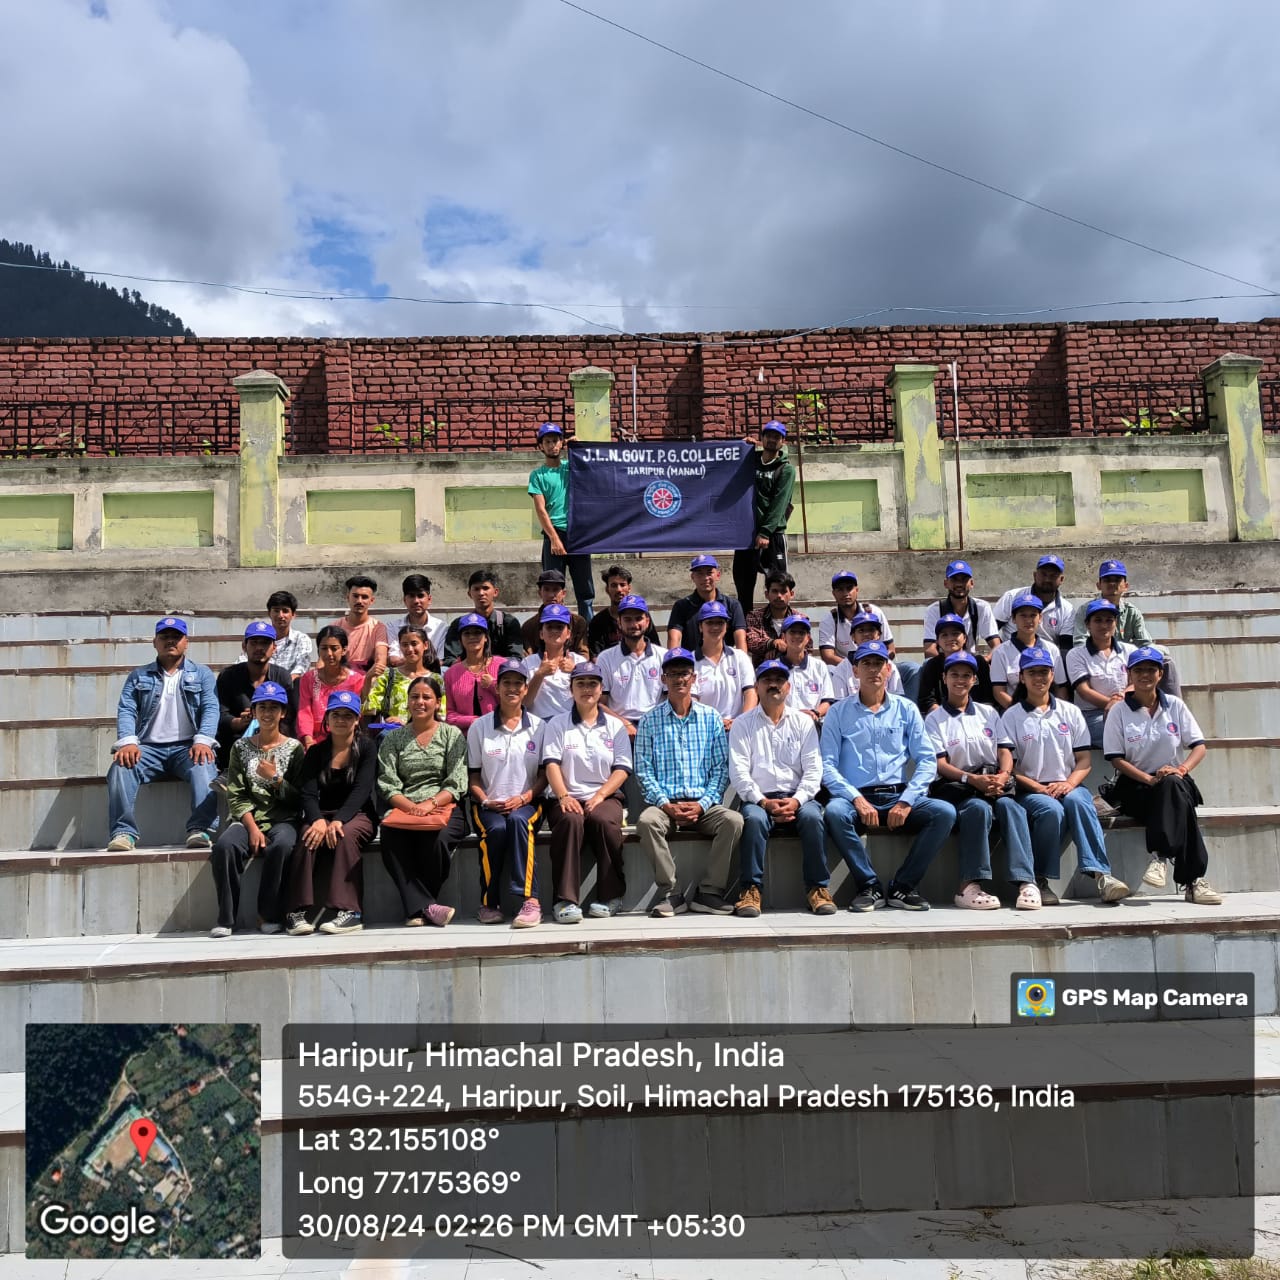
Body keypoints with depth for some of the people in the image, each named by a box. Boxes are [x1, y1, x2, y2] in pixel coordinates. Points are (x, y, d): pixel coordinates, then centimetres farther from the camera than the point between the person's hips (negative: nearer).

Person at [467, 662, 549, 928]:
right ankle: (489, 903, -19)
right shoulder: (479, 727, 8)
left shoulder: (538, 727, 8)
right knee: (496, 828, -33)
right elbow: (473, 777, 9)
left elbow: (545, 774, 6)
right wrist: (485, 801, -10)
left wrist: (522, 798, -10)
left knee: (518, 821, -35)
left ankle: (529, 900, -37)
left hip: (526, 803, 0)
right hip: (488, 805, 0)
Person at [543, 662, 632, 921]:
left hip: (604, 797, 1)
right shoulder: (557, 724, 12)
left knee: (603, 819, -33)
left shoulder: (615, 726, 14)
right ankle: (566, 899, -33)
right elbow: (552, 764, -1)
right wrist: (564, 796, -18)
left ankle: (611, 896, -20)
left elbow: (622, 769, 4)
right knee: (570, 820, -34)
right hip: (567, 798, 0)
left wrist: (599, 796, -12)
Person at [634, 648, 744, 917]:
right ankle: (670, 893, -20)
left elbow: (721, 768, 5)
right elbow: (643, 770, 3)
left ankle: (709, 892, -16)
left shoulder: (711, 718, 10)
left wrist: (703, 804, -9)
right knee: (647, 820, -33)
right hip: (664, 803, -1)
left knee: (733, 820, -28)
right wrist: (665, 804, -12)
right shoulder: (650, 721, 8)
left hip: (703, 805, 1)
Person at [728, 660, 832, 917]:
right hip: (759, 799, -1)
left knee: (812, 816, -30)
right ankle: (750, 890, -24)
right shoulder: (742, 724, 8)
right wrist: (764, 802, -15)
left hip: (797, 798, 1)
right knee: (754, 819, -33)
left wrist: (796, 801, -13)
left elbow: (813, 770, 5)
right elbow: (738, 773, -1)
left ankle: (818, 887, -18)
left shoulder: (803, 722, 12)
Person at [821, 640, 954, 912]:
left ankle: (902, 887, -12)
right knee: (835, 812, -34)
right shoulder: (839, 712, 9)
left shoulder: (906, 709, 13)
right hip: (856, 798, -2)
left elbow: (927, 760, 6)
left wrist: (906, 801, -9)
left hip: (898, 796, 2)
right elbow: (827, 765, -1)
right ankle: (870, 887, -16)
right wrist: (857, 799, -16)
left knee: (945, 812, -23)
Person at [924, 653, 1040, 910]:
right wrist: (972, 779, -20)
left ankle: (1026, 881, -38)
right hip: (955, 788, -3)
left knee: (1008, 805, -31)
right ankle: (969, 886, -36)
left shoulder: (989, 713, 21)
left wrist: (1003, 775, -13)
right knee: (979, 808, -35)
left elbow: (1005, 751, 10)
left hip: (994, 785, 3)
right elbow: (939, 764, -3)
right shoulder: (935, 719, 9)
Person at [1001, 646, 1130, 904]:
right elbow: (1008, 769, 0)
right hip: (1030, 791, -2)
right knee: (1052, 810, -34)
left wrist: (1069, 783, -11)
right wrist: (1040, 788, -14)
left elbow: (1084, 760, 10)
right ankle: (1040, 880, -22)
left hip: (1068, 787, 2)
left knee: (1078, 801, -33)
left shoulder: (1071, 712, 15)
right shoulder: (1011, 717, 7)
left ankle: (1100, 874, -40)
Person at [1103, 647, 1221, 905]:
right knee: (1178, 798, -35)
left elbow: (1199, 746, 5)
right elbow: (1117, 759, -3)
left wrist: (1181, 768, -16)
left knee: (1172, 784, -37)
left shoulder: (1175, 706, 10)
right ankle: (1191, 880, -35)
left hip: (1174, 782, 2)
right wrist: (1149, 779, -19)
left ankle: (1160, 855, -38)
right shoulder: (1119, 711, 2)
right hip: (1135, 786, -2)